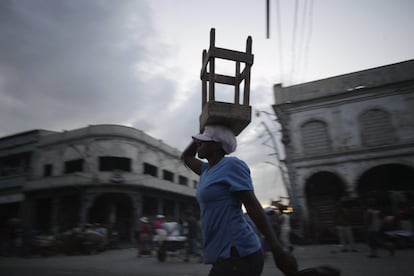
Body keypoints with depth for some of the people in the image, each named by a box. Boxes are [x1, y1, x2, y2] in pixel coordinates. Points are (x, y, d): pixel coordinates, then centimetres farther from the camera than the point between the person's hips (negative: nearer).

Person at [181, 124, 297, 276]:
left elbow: (254, 207, -15)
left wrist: (278, 251, -15)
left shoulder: (232, 165, -11)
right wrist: (204, 133, 18)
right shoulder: (208, 170, 14)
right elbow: (186, 157, 29)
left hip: (238, 254, -9)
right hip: (227, 254, 9)